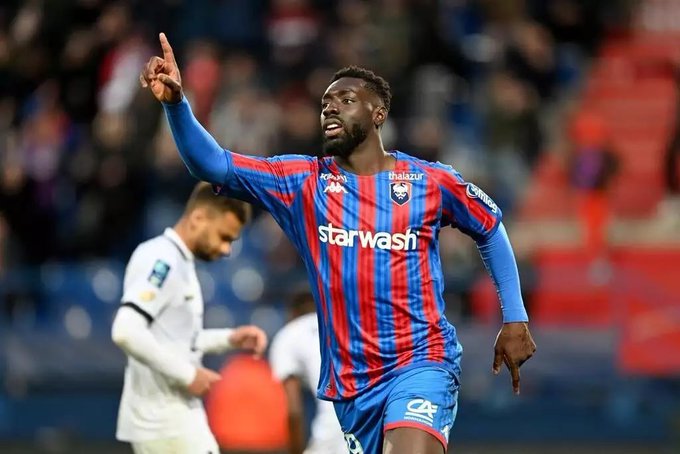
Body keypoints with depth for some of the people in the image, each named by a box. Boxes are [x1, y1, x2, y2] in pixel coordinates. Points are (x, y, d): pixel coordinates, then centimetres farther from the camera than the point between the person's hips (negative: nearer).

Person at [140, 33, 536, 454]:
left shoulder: (431, 181, -1)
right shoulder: (302, 182, 1)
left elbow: (491, 229, 16)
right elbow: (212, 163, -9)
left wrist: (516, 318, 12)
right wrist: (176, 102, -26)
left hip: (421, 362, -3)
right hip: (350, 381, 3)